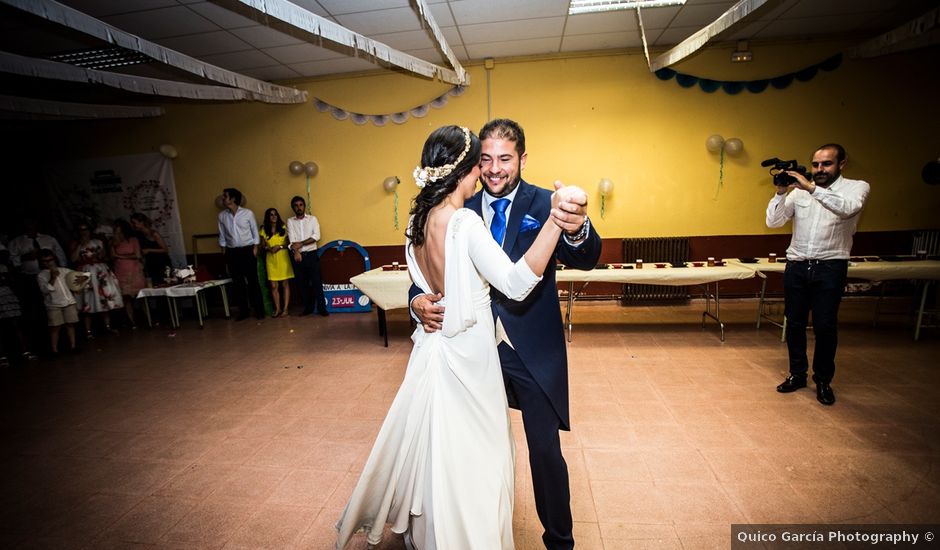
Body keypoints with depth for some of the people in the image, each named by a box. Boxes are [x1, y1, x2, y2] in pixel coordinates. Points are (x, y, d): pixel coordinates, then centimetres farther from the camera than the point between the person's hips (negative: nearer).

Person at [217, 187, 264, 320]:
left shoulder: (248, 213, -5)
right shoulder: (221, 216, 4)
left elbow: (255, 231, 1)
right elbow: (222, 235, 11)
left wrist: (255, 248, -3)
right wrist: (224, 251, 8)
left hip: (247, 250, -3)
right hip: (232, 252, 3)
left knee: (252, 281, -1)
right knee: (238, 282, 7)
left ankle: (259, 310, 7)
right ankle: (243, 311, 16)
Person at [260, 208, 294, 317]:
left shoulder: (283, 228, 4)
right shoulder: (264, 230, 6)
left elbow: (289, 243, 1)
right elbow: (263, 246, 8)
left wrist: (279, 246, -14)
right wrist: (269, 248, -13)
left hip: (283, 258, -1)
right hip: (271, 260, 1)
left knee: (285, 284, 0)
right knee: (273, 286, 0)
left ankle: (285, 308, 5)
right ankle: (277, 308, 10)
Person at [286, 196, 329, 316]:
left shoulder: (312, 219, 5)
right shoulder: (290, 221, 8)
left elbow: (316, 236, -6)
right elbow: (292, 239, -4)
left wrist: (301, 243, -13)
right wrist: (295, 251, -19)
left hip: (311, 254, -2)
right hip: (297, 256, 2)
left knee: (317, 282, -3)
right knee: (302, 283, 7)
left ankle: (321, 308, 3)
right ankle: (308, 307, 17)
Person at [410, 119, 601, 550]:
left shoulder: (545, 204, -9)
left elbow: (585, 260, -23)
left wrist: (577, 230, -46)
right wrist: (418, 299, -23)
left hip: (533, 351, -3)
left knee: (545, 451, 9)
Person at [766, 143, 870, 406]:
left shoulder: (857, 187, 0)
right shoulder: (799, 191, 7)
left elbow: (848, 208, -22)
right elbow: (773, 221, 1)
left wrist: (812, 188, -26)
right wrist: (781, 192, -11)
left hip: (830, 267, -3)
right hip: (797, 265, 3)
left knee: (825, 326, -1)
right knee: (794, 323, 10)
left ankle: (823, 380, 18)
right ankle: (797, 374, 25)